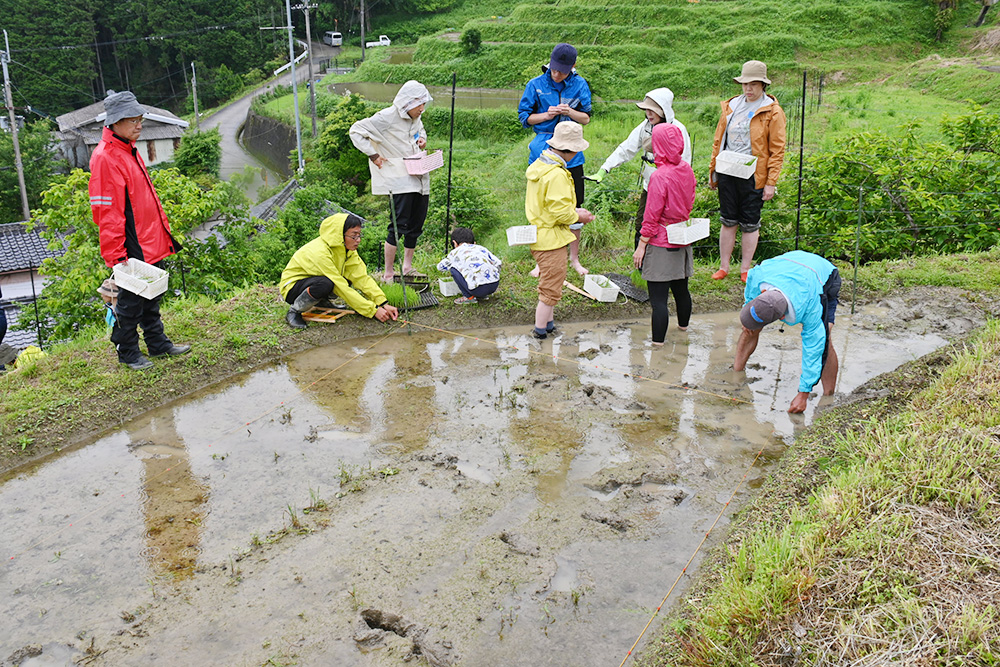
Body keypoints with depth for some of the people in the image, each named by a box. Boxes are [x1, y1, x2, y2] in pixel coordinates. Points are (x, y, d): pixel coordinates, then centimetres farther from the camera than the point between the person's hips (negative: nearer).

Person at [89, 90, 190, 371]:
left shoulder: (130, 151, 13)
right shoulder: (105, 158, -17)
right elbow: (107, 212, -20)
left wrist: (164, 231, 21)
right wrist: (115, 256, -21)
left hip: (151, 245, 9)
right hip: (132, 250, -9)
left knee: (151, 298, 19)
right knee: (130, 302, 5)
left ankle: (158, 344, 31)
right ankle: (128, 353, 19)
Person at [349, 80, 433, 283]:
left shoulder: (415, 118, 11)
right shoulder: (387, 117, -12)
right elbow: (356, 131, -10)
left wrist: (422, 139, 10)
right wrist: (373, 155, -14)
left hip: (419, 178, 8)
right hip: (399, 180, -8)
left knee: (416, 225, 11)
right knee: (399, 225, -12)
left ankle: (407, 267, 25)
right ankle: (388, 273, -4)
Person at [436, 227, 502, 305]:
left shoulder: (455, 252, 15)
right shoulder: (480, 248, 23)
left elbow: (440, 266, 30)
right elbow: (498, 263, 17)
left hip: (478, 289, -5)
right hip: (495, 285, 5)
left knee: (453, 269, 13)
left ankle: (469, 297, 9)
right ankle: (483, 295, 23)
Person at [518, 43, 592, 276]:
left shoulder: (580, 85, 1)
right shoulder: (536, 85, -2)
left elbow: (586, 118, 5)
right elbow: (524, 117, 3)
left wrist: (570, 112, -15)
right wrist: (546, 115, -14)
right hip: (543, 150, -1)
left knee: (574, 205, 6)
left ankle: (574, 257, 23)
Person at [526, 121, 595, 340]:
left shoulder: (539, 165, 8)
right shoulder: (556, 174, -24)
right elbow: (560, 212, -25)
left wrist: (573, 210, 10)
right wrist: (578, 217, -7)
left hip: (539, 236, 10)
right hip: (551, 239, -10)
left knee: (549, 283, 22)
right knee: (551, 288, 1)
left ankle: (548, 323, 33)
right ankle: (541, 329, 10)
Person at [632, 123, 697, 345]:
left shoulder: (660, 177, -20)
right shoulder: (687, 170, 2)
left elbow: (651, 216, -17)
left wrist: (641, 245, -11)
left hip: (661, 245, -8)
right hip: (682, 240, 8)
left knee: (658, 297, -4)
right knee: (681, 289, 24)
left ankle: (658, 342, -2)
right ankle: (683, 326, 43)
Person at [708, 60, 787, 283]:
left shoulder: (772, 112, -4)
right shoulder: (731, 106, 10)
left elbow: (777, 150, -6)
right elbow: (718, 140, 16)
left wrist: (771, 182, -11)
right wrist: (713, 171, 13)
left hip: (753, 175, -3)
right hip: (727, 173, 4)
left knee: (750, 225, 4)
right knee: (728, 221, 9)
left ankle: (745, 270, 15)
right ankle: (723, 267, 19)